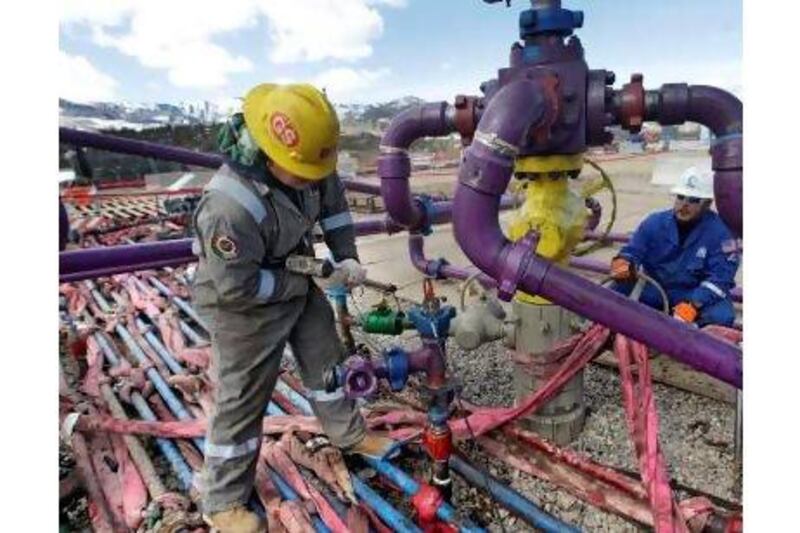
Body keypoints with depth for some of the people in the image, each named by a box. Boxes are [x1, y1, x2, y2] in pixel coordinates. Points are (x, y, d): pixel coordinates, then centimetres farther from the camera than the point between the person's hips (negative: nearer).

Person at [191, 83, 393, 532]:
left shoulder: (304, 165, -15)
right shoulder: (230, 207, -37)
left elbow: (334, 202, 3)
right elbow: (237, 289, -29)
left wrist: (346, 256, -7)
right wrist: (302, 283, -21)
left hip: (297, 280, 7)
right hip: (245, 305, -7)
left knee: (326, 360, 20)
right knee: (241, 398, 5)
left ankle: (349, 432, 46)